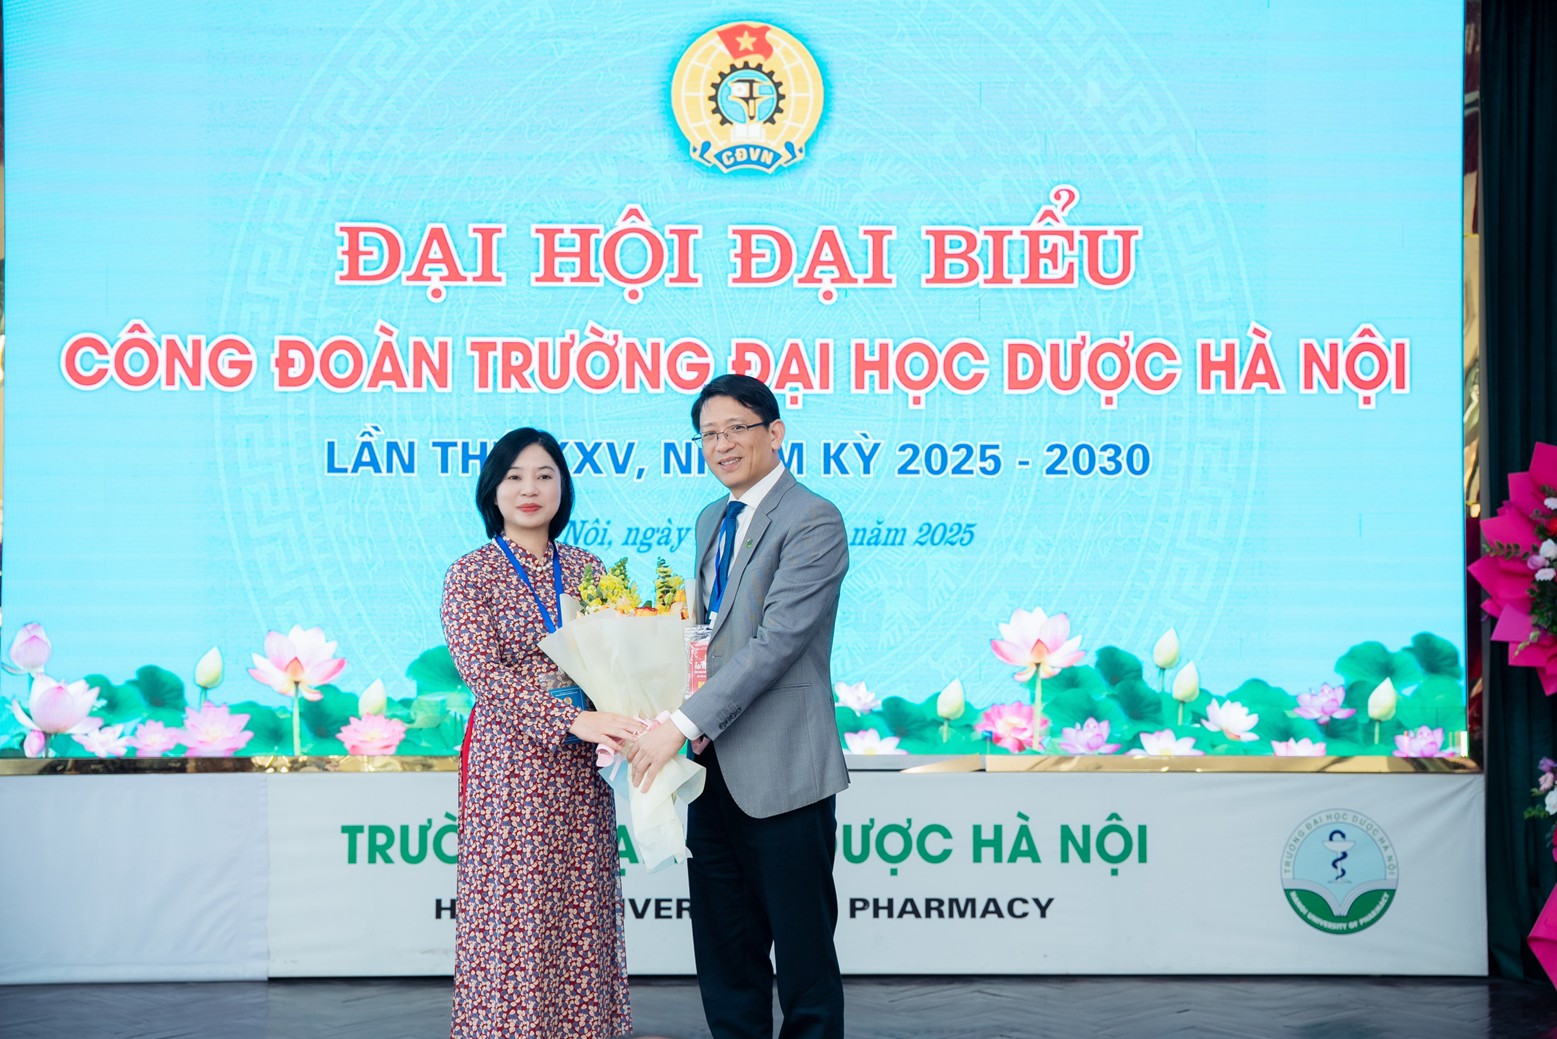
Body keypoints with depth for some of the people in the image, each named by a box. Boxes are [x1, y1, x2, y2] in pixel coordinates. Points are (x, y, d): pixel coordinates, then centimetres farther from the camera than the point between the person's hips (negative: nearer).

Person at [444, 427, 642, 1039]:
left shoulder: (586, 569, 10)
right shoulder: (471, 575, -2)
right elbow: (483, 671, -13)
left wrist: (624, 723, -10)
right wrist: (574, 720, -23)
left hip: (581, 772, 4)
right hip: (510, 768, -4)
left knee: (582, 917, 7)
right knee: (512, 919, -1)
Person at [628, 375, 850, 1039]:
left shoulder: (812, 522, -12)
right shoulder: (711, 521, 16)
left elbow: (775, 643, -20)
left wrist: (681, 724, -22)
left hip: (780, 771, -8)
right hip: (713, 764, 8)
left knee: (801, 951, 3)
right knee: (724, 953, 14)